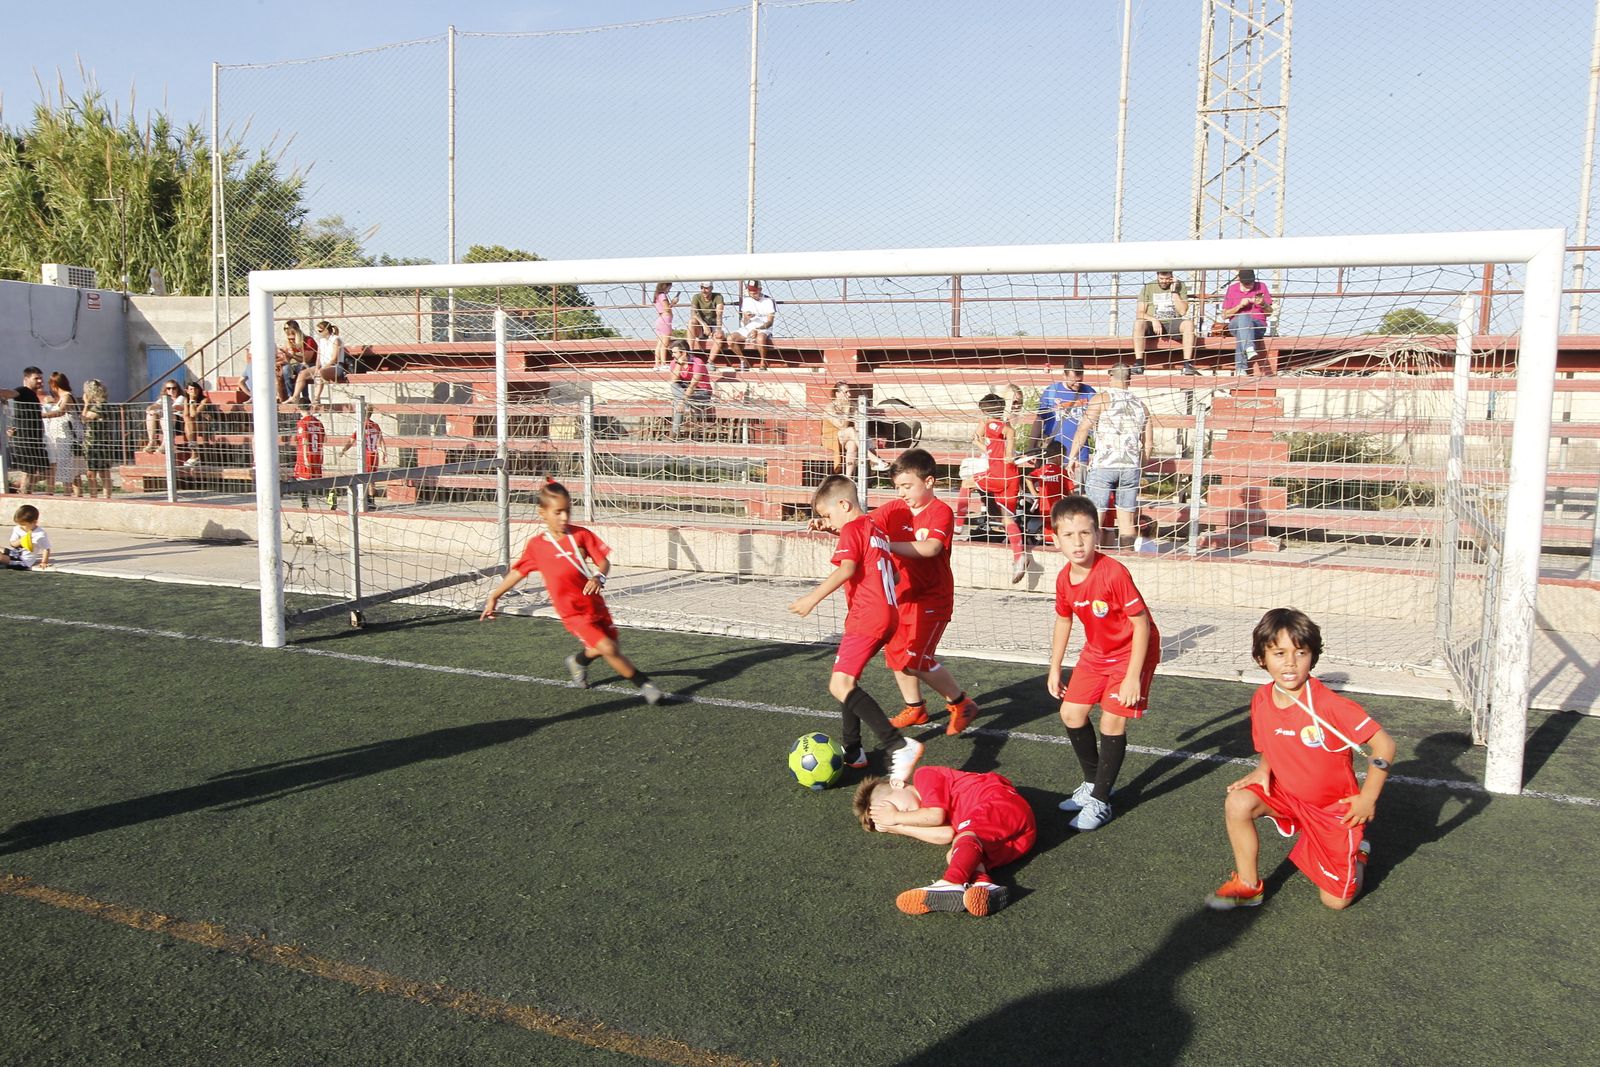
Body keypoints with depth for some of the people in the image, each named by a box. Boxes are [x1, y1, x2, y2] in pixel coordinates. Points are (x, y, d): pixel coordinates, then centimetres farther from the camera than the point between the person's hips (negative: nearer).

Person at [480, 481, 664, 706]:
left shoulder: (581, 535, -3)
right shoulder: (537, 545, -5)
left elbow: (603, 561, -1)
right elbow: (517, 572, 9)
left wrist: (599, 578, -23)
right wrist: (494, 597, 15)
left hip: (595, 604, 4)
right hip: (573, 612, -3)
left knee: (602, 650, 15)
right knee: (608, 649, -18)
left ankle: (578, 661, 47)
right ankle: (645, 684, -5)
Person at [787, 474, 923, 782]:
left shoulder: (853, 528, -6)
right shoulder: (876, 530, 21)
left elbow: (847, 569, -22)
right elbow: (892, 572, 27)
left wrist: (813, 598, -26)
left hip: (866, 618, -11)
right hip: (886, 616, 11)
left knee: (840, 684, -21)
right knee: (847, 680, 23)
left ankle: (899, 746, -31)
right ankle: (853, 751, 28)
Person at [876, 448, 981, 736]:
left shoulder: (941, 512, -17)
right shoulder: (894, 509, 1)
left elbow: (930, 548, -33)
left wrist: (887, 544, -38)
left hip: (932, 599, -7)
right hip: (903, 595, 7)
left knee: (917, 659, -10)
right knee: (895, 653, 13)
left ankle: (962, 703, 10)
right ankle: (915, 708, 33)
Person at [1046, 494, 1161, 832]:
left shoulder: (1114, 573, -31)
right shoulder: (1064, 579, -10)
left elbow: (1141, 623, -25)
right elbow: (1063, 620, 8)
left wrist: (1133, 676, -24)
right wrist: (1055, 669, 11)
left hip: (1133, 652, -7)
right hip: (1095, 653, 7)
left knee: (1112, 721, -12)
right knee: (1071, 712, 7)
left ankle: (1100, 802, 3)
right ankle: (1093, 783, 28)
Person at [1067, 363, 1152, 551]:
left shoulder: (1101, 399, 0)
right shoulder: (1141, 405, 14)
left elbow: (1083, 429, -7)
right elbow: (1148, 443, 16)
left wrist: (1072, 457, -2)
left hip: (1103, 465, -4)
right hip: (1131, 467, 4)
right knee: (1127, 519, 9)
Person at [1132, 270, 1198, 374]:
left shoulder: (1179, 286, 6)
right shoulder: (1148, 287, 5)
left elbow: (1183, 311, -5)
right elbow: (1139, 313, -2)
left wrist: (1174, 291, -10)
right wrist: (1153, 320, -21)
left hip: (1173, 324, 1)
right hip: (1153, 325, 0)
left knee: (1189, 323, -31)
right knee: (1138, 323, -33)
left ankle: (1187, 364, -35)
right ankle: (1138, 363, -37)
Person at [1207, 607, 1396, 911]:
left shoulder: (1330, 706, -30)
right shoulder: (1261, 701, -11)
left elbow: (1384, 744, -25)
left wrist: (1368, 799, -18)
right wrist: (1263, 770, -13)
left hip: (1335, 808, -4)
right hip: (1287, 795, 4)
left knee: (1337, 900, -1)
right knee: (1237, 803, -24)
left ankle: (1356, 851, 33)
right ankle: (1248, 885, -2)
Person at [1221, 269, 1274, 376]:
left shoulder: (1261, 286, 10)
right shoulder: (1232, 289, 8)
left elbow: (1269, 312, 9)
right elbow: (1224, 315, 3)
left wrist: (1263, 304, -14)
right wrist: (1240, 306, -12)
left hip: (1258, 325, 0)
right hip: (1235, 324, 0)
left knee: (1241, 333, -35)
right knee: (1243, 317, -37)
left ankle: (1241, 369, -43)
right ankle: (1249, 349, -59)